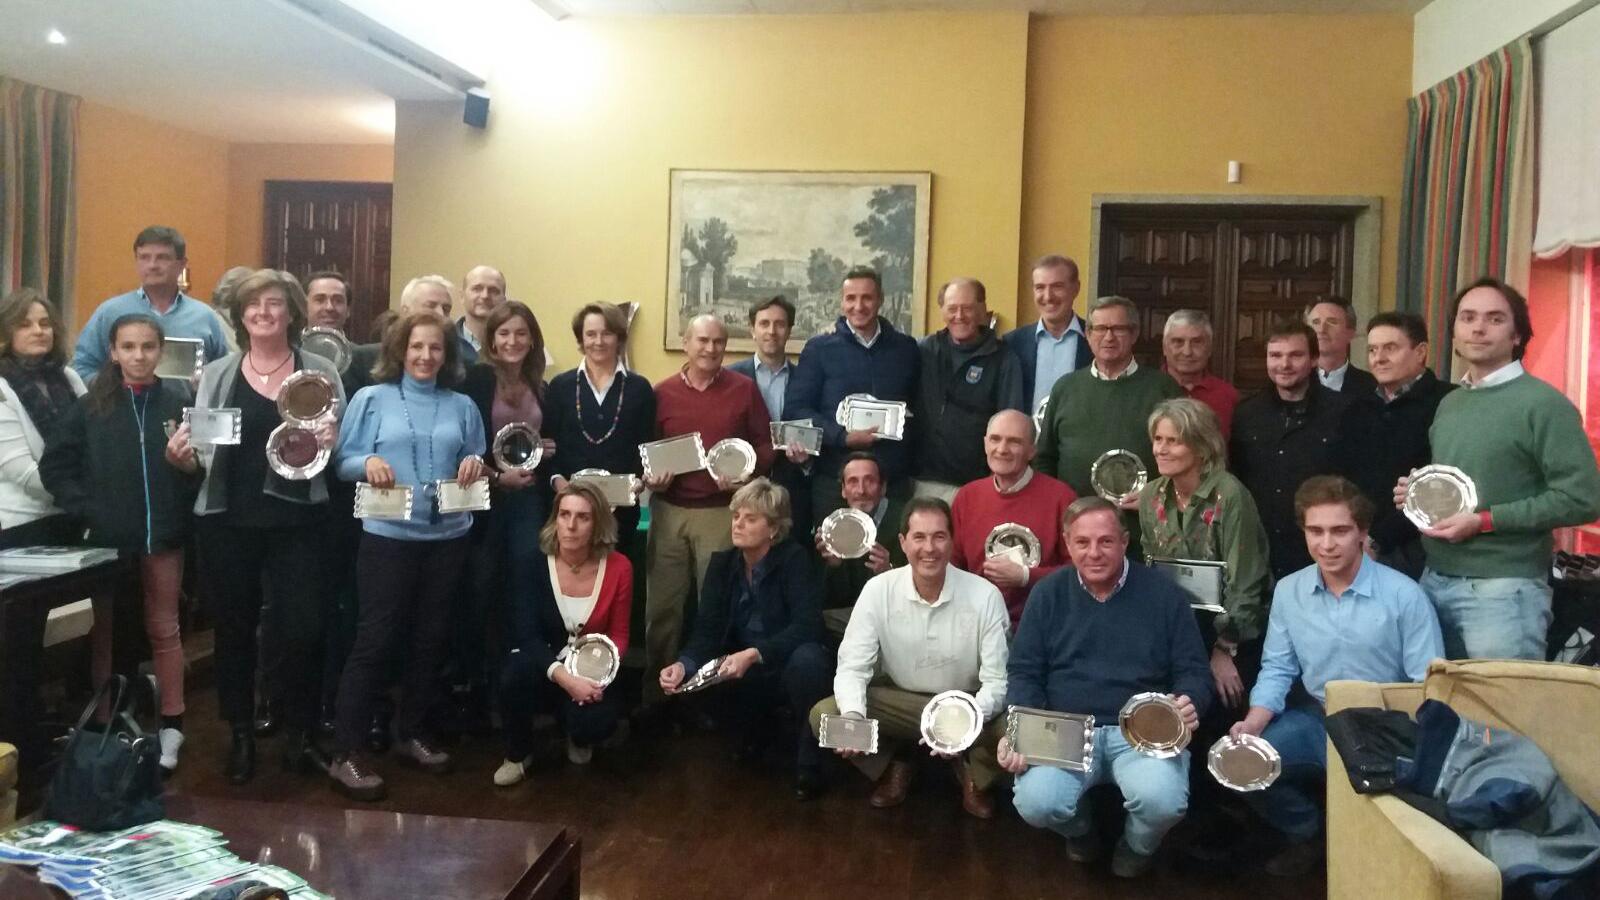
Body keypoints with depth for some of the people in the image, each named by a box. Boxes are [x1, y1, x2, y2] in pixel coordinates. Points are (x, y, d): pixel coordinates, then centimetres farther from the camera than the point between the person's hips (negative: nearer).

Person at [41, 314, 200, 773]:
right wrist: (85, 508, -8)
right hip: (106, 537, 1)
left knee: (163, 629, 9)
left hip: (163, 536, -1)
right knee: (106, 631, 11)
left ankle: (170, 728, 15)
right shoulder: (91, 405, 0)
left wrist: (190, 465, -22)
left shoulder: (180, 402, -3)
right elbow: (54, 465, 1)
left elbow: (204, 465, -1)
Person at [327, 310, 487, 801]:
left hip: (447, 536, 4)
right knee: (376, 638, -3)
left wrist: (475, 464, -9)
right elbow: (343, 461, -2)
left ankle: (414, 734, 28)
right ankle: (346, 752, 4)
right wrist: (367, 462, -22)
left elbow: (475, 465, 13)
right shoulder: (371, 399, 0)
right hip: (388, 535, -4)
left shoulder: (463, 406, 9)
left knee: (431, 637, 12)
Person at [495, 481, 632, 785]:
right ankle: (518, 754, -4)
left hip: (589, 672, 0)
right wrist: (563, 677, -34)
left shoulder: (618, 567, -11)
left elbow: (618, 635, -2)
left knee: (595, 722, -31)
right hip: (542, 666, 0)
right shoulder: (534, 564, -14)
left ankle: (579, 738, 12)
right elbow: (526, 635, -19)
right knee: (516, 673, -35)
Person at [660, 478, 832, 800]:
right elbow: (707, 630, -9)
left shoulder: (794, 559, -17)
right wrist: (684, 664, -30)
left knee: (806, 659, -38)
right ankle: (755, 729, 9)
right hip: (747, 674, 5)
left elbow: (807, 626, -29)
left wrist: (753, 654, -41)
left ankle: (808, 764, -17)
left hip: (791, 665, -5)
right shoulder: (722, 563, -3)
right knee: (694, 677, -22)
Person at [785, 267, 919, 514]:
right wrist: (843, 437, -13)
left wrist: (906, 427, -4)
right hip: (834, 480, -2)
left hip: (894, 480, 2)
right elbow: (796, 408, -2)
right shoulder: (819, 349, 3)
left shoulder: (905, 348, 11)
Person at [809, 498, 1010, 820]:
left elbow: (997, 681, -17)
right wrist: (853, 717, -34)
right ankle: (891, 768, 10)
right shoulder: (878, 590, -14)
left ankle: (974, 776, 7)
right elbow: (852, 667, -13)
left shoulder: (985, 595, -18)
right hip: (898, 702, 1)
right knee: (824, 715, -21)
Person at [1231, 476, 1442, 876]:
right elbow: (1278, 670, 3)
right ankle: (1307, 833, 15)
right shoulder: (1288, 591, -1)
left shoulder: (1404, 595, -12)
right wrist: (1253, 724, -15)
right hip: (1315, 721, 4)